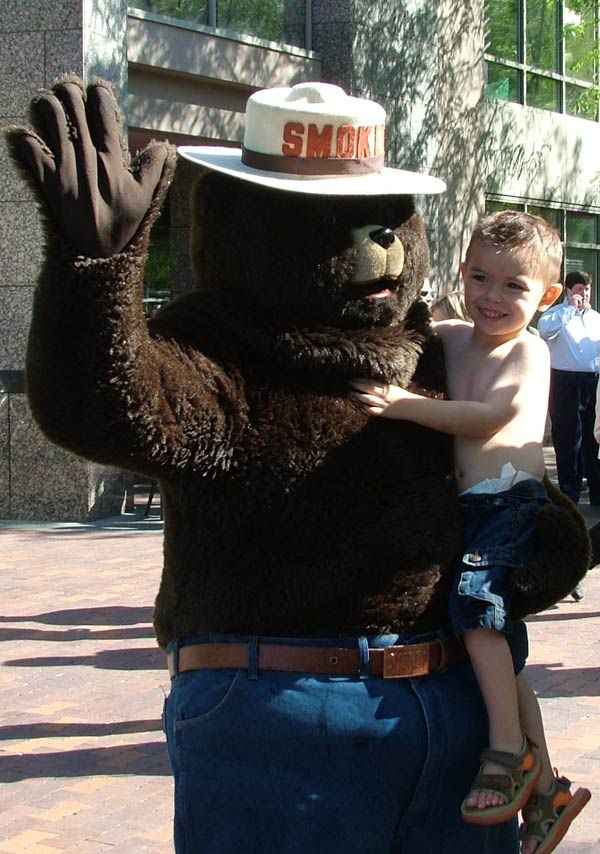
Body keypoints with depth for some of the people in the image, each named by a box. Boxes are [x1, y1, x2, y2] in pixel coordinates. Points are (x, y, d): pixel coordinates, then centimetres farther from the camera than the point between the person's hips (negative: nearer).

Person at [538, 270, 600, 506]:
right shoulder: (558, 314, 0)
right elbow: (545, 328, -22)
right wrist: (570, 308, -16)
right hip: (566, 383, -5)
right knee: (568, 441, -1)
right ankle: (570, 494, 8)